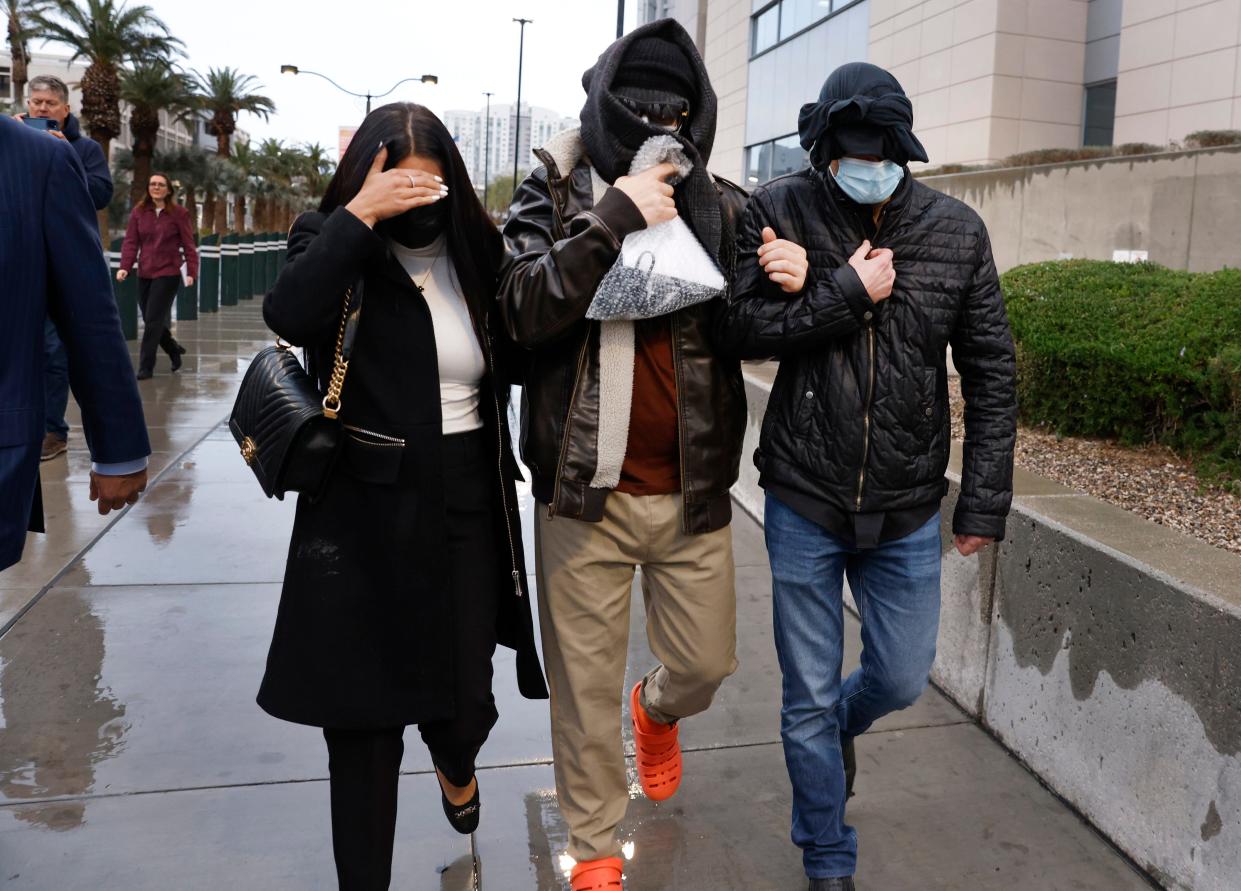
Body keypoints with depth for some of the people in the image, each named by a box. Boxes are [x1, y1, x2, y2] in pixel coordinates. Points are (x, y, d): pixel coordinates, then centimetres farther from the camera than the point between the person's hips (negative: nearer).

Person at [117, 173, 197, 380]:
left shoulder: (178, 213, -2)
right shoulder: (139, 212, 7)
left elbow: (188, 245, -2)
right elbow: (130, 242, 3)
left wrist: (191, 272, -8)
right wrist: (125, 267, -9)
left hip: (168, 275, -4)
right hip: (144, 274, 4)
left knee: (153, 321, -7)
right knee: (150, 321, 9)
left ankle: (146, 367, -1)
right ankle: (174, 349, 34)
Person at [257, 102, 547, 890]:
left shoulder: (477, 250, 5)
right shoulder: (334, 242, -3)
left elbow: (518, 362, 9)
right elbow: (290, 317, -25)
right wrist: (360, 215, -25)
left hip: (467, 506, 2)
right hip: (364, 513, -2)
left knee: (466, 701, 7)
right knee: (363, 716, 7)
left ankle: (455, 763, 47)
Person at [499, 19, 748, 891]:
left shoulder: (723, 207, 4)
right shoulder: (553, 194, -1)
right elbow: (524, 308, -16)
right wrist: (614, 219, -23)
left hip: (693, 491, 2)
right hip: (585, 491, -2)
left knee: (706, 664, 14)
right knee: (585, 685, 9)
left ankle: (658, 709, 51)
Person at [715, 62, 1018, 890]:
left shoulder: (956, 229, -4)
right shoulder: (781, 210, -7)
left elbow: (992, 376, 0)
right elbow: (742, 327, -14)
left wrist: (985, 500, -2)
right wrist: (848, 292, -20)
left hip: (908, 510, 2)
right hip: (804, 502, -1)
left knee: (901, 679, 13)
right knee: (809, 698, 10)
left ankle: (839, 725, 51)